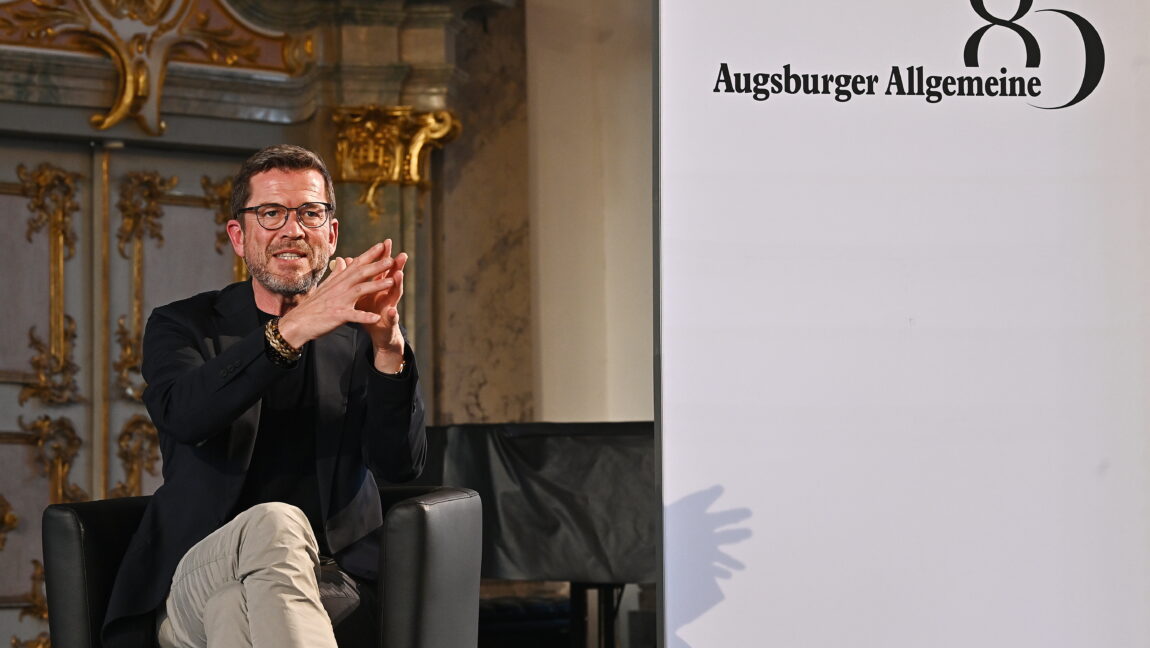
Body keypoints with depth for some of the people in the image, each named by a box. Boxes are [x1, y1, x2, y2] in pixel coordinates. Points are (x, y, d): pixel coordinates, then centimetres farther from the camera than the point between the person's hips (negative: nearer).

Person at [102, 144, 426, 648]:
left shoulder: (359, 332, 13)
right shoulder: (181, 326, 11)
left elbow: (402, 464, -4)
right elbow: (182, 413, -15)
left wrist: (388, 345, -23)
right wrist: (291, 330, -29)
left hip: (329, 582, 0)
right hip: (193, 583, 0)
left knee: (234, 605, -36)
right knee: (274, 524, -36)